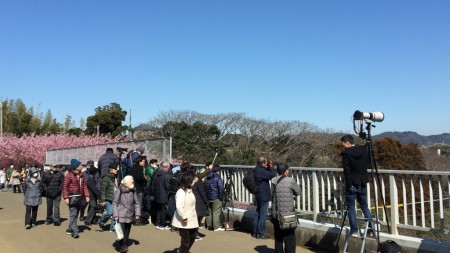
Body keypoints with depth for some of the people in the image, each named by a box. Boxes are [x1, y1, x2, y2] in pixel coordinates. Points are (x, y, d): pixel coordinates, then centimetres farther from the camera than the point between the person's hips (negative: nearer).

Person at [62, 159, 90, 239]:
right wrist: (66, 198, -16)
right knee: (73, 214, -9)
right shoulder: (69, 176, -9)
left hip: (79, 197, 7)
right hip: (72, 197, -7)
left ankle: (70, 229, 26)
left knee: (75, 214, 13)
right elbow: (65, 187, -10)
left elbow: (84, 186, 14)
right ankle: (75, 232, -10)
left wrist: (86, 195, 7)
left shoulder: (81, 175, 12)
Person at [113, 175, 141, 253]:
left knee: (127, 232, 14)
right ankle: (122, 246, 3)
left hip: (130, 216, 5)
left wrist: (137, 213, 2)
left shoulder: (133, 191, 0)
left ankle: (125, 245, 28)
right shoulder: (120, 191, -13)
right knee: (122, 231, -10)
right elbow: (115, 203, -9)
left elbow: (137, 203, 7)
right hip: (121, 216, -4)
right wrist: (115, 215, -12)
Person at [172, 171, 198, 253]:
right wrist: (184, 217, -24)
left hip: (191, 220, 9)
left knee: (192, 237, 22)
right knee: (185, 241, 3)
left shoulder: (189, 190, 8)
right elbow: (179, 207, -30)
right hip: (184, 222, -9)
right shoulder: (181, 192, -22)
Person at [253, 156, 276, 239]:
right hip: (264, 196, -10)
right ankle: (260, 234, 4)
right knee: (263, 215, -2)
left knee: (258, 214, 16)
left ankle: (255, 232, 24)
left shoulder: (257, 170, 8)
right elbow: (272, 175, -26)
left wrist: (268, 167, 3)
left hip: (258, 195, 10)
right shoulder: (261, 171, -22)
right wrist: (270, 167, -10)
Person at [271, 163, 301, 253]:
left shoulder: (274, 181, 2)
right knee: (290, 239, 3)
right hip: (288, 215, -5)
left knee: (278, 238, 16)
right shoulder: (290, 181, -11)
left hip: (276, 215, 5)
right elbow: (298, 192, 1)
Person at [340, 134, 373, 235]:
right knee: (364, 206, 16)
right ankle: (371, 228, 14)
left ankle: (354, 230, 6)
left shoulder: (346, 154, -13)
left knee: (351, 207, 5)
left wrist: (349, 184, -11)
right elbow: (368, 164, 13)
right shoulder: (364, 150, 3)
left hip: (352, 184, -5)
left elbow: (346, 171, -16)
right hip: (362, 183, 5)